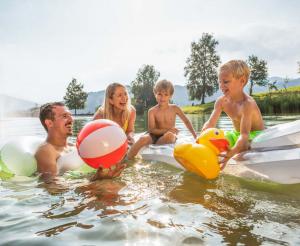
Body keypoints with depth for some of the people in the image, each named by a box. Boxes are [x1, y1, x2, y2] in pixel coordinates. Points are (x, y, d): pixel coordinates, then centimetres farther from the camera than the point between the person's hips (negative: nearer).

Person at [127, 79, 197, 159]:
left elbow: (186, 121, 12)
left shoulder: (175, 108, -1)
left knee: (169, 135, -37)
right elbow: (151, 130, -12)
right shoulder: (152, 111, -6)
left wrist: (195, 136, 12)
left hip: (170, 136, 1)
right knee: (144, 138, -34)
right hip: (156, 136, -1)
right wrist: (167, 130, -24)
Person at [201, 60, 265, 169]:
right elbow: (210, 123, -10)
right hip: (237, 134, 7)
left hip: (255, 134, -7)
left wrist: (230, 154, -55)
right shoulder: (221, 101, -9)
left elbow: (244, 135, -40)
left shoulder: (247, 103, -30)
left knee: (242, 146, -37)